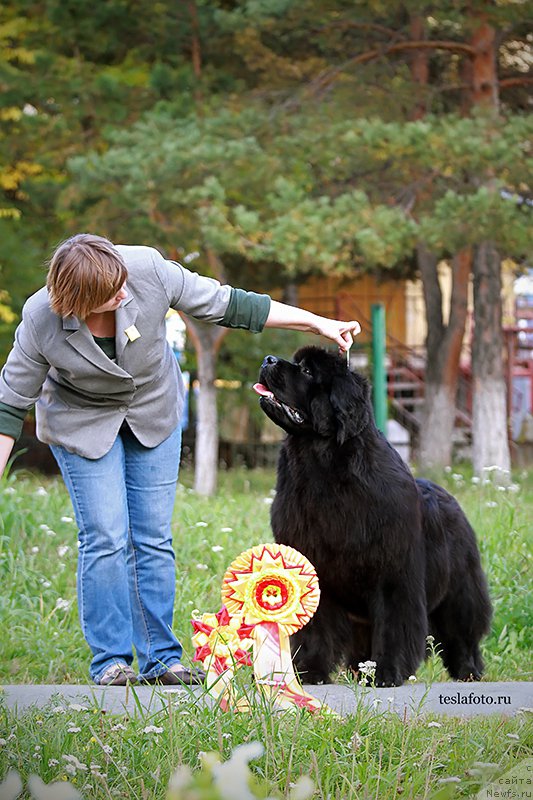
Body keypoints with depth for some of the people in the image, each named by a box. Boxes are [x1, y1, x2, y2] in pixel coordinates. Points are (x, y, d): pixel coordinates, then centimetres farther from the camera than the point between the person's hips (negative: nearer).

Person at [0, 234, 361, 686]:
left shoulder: (148, 270, -28)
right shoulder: (41, 321, -29)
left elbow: (225, 305, -16)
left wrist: (316, 323, -15)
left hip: (154, 408, 2)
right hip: (82, 423, -2)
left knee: (154, 539, 0)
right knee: (106, 539, -10)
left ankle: (161, 659, 8)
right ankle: (110, 662, 1)